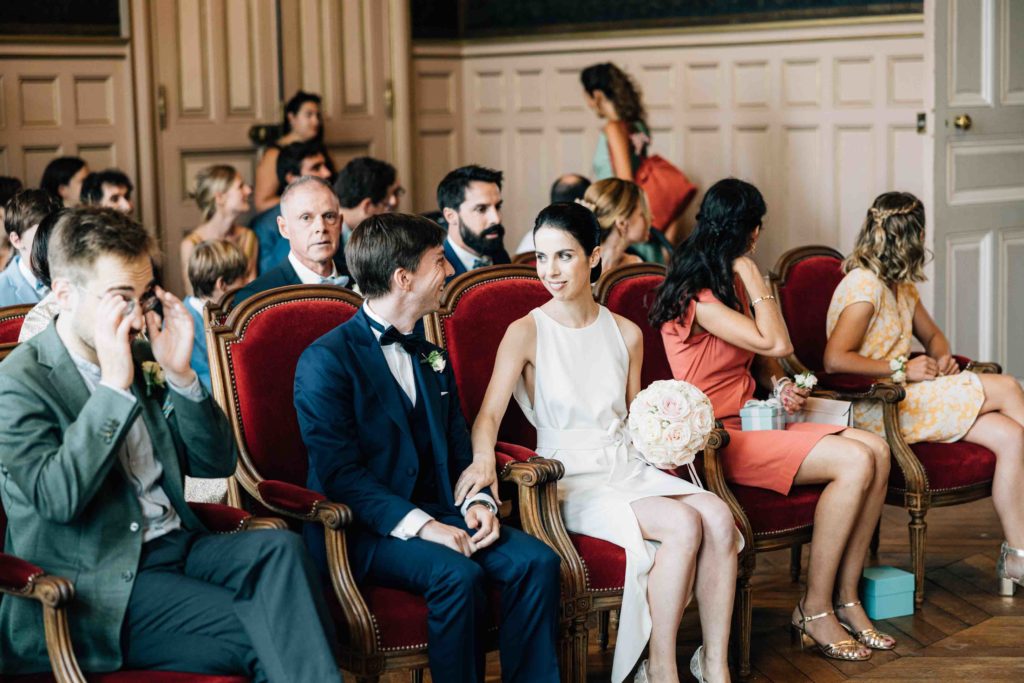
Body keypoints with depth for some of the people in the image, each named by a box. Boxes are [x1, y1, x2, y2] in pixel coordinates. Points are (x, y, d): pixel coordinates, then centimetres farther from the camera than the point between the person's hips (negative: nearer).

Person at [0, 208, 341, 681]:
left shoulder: (141, 357, 11)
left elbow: (216, 464, 11)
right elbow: (57, 497, -21)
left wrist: (180, 375, -5)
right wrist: (115, 385, -22)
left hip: (178, 545, 6)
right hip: (106, 586, -6)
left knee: (280, 548, -24)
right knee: (260, 634, -26)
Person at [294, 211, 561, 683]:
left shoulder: (430, 355, 18)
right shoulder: (325, 361, -7)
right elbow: (340, 474, -15)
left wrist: (478, 501, -3)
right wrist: (421, 525, -24)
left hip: (438, 514, 7)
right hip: (366, 529, -7)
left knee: (537, 560, -18)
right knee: (458, 575, -32)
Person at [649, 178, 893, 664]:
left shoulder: (729, 283, 16)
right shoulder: (695, 297, -15)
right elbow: (777, 344, -20)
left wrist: (780, 385, 1)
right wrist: (750, 272, -12)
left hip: (754, 421, 9)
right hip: (719, 437, -9)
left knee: (877, 451, -11)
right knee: (855, 462, -23)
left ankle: (845, 599, -6)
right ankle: (814, 610, -13)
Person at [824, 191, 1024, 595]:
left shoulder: (900, 286, 16)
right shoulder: (864, 286, -14)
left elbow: (932, 335, 30)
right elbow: (835, 360, -23)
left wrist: (943, 358, 6)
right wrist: (902, 370, -18)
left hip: (908, 399, 9)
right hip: (875, 409, -9)